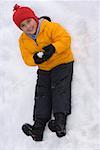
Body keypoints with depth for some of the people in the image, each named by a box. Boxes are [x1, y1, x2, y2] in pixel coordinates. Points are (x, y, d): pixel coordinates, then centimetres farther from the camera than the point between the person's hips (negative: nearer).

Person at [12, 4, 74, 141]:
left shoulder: (50, 27, -17)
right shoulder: (23, 40, -1)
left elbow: (65, 38, -24)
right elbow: (27, 59, -4)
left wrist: (52, 49, -37)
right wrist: (35, 59, -27)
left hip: (62, 62, -5)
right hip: (44, 69, 6)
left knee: (60, 89, -19)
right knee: (41, 94, -4)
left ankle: (60, 121, -28)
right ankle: (39, 126, -11)